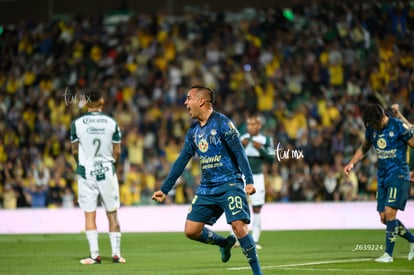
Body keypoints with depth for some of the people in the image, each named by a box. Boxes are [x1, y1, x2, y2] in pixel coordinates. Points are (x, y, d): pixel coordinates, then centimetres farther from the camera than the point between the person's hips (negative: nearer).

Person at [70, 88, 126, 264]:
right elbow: (117, 152, 3)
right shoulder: (111, 123, -3)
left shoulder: (77, 123, -5)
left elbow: (75, 152, 2)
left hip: (86, 172, -1)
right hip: (107, 171, 1)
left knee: (89, 215, 2)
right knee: (112, 214, 8)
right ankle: (116, 254, 9)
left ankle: (94, 255, -2)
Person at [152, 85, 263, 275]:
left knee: (238, 225, -21)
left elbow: (239, 152, -12)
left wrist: (249, 181, -21)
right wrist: (164, 189, 16)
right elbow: (181, 162, 17)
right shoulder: (193, 131, 12)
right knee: (191, 231, 0)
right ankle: (225, 243, 25)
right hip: (206, 188, 7)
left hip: (229, 184, -7)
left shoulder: (222, 123, -9)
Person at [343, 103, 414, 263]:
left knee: (389, 212, -17)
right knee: (384, 218, 3)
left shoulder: (399, 127, -12)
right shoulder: (371, 129, 6)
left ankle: (388, 254, -11)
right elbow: (364, 148, 23)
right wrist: (351, 164, 9)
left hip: (398, 174, -7)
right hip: (382, 176, 7)